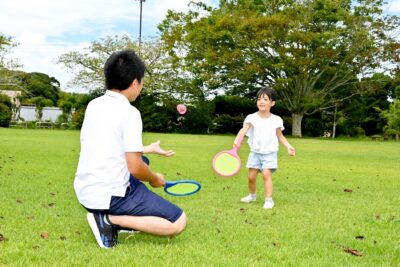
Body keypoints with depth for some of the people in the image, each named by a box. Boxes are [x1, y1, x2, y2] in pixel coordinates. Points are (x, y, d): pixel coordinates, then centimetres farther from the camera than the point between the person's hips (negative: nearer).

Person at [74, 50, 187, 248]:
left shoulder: (93, 105, 7)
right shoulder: (129, 113, -16)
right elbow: (135, 168, -19)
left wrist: (146, 149, 28)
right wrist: (154, 179, 3)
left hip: (84, 191, 8)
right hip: (110, 194, -8)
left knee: (143, 161, 32)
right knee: (178, 222, -2)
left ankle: (113, 217, 17)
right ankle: (110, 219, -9)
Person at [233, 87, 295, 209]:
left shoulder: (276, 120, -5)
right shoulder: (251, 118, -10)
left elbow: (280, 136, 8)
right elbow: (244, 129, -28)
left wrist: (288, 146, -5)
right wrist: (237, 139, -47)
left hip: (270, 153, -1)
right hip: (255, 152, 1)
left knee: (266, 174, -17)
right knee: (251, 176, 4)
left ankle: (269, 200, -10)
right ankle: (252, 195, 31)